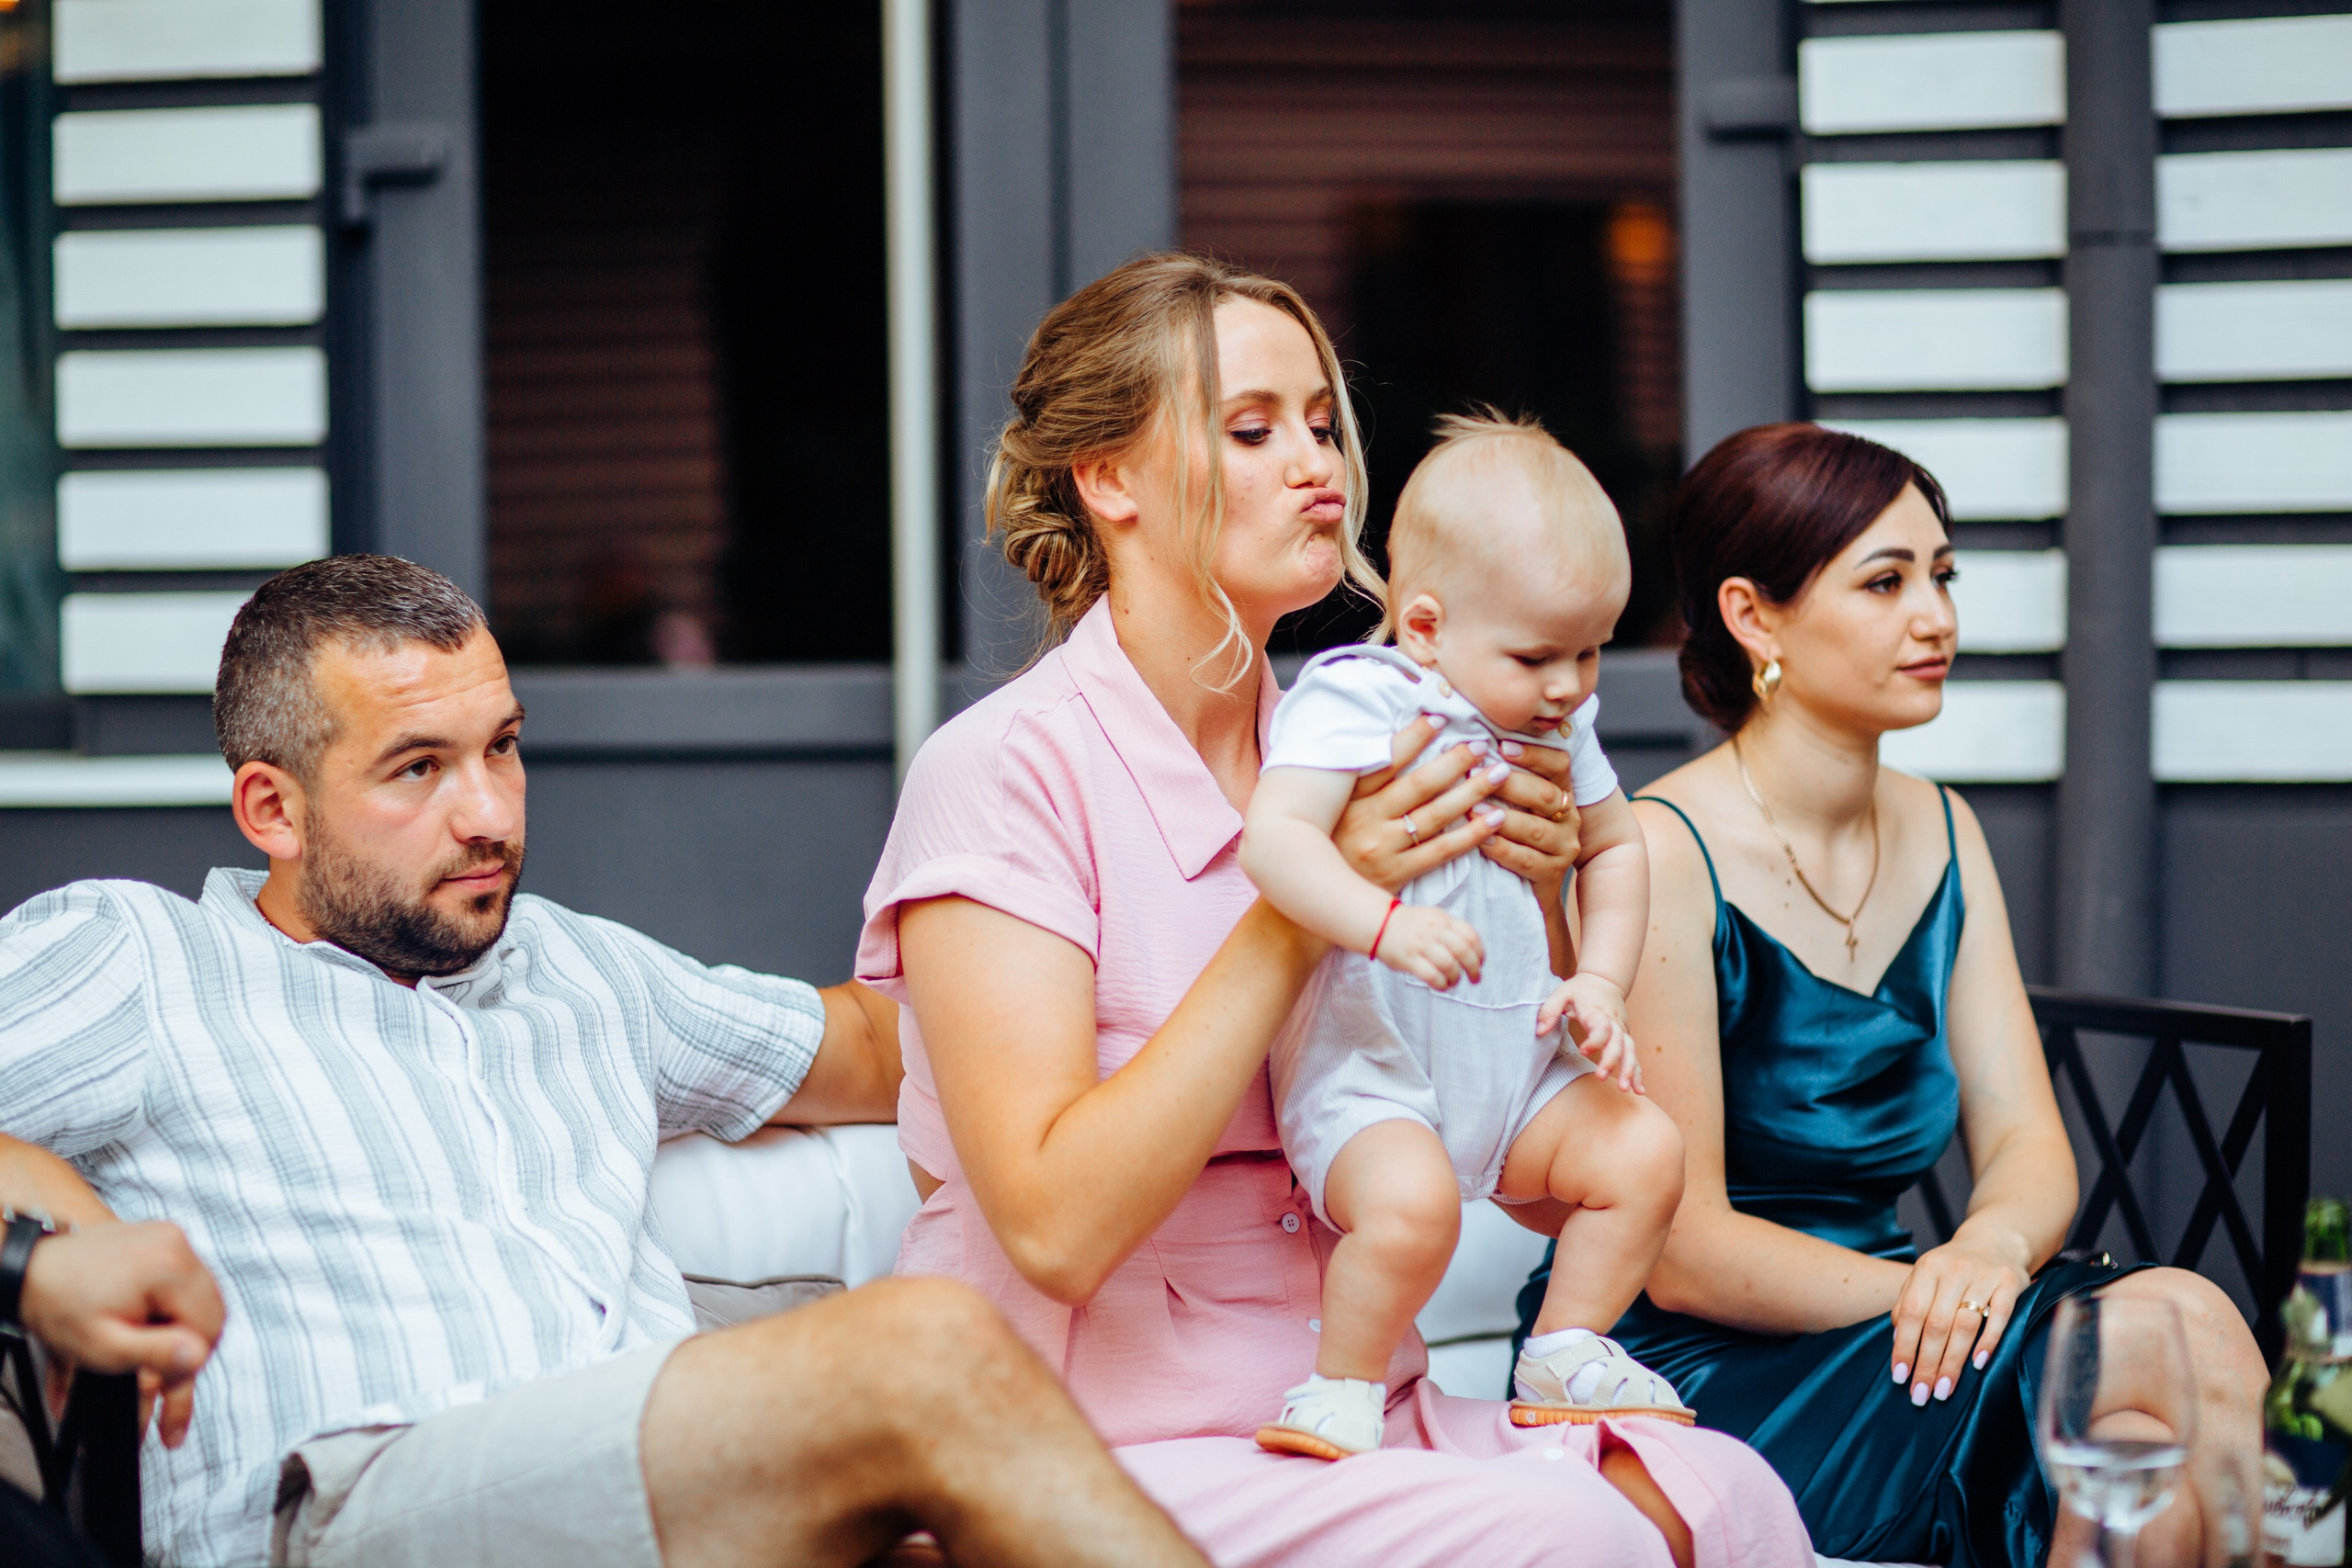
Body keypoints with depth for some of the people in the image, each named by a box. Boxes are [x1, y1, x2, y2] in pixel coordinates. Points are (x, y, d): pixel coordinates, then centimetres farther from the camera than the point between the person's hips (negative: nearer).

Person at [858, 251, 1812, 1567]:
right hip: (1103, 1448, -6)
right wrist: (1303, 911, -18)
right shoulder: (1005, 768, -9)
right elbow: (1056, 1225, -20)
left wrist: (1531, 913, -5)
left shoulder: (1341, 754, 10)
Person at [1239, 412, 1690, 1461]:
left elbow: (1614, 847, 23)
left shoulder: (1561, 728, 9)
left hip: (1516, 1073, 8)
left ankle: (1566, 1355, 14)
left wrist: (1601, 981, 7)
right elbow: (1272, 836, -29)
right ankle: (1341, 1392, -8)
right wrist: (1386, 922, -44)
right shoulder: (1353, 703, -15)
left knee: (1645, 1149, -7)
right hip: (1364, 1070, -7)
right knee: (1412, 1201, -33)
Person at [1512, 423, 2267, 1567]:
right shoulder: (1661, 856, -13)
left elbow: (2027, 1142, 3)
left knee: (2191, 1324, -22)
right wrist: (1933, 1299, -22)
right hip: (1690, 1372, -7)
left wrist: (1993, 1245, -19)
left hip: (1872, 1318, 7)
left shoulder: (1940, 834, 11)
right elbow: (1681, 1248, -16)